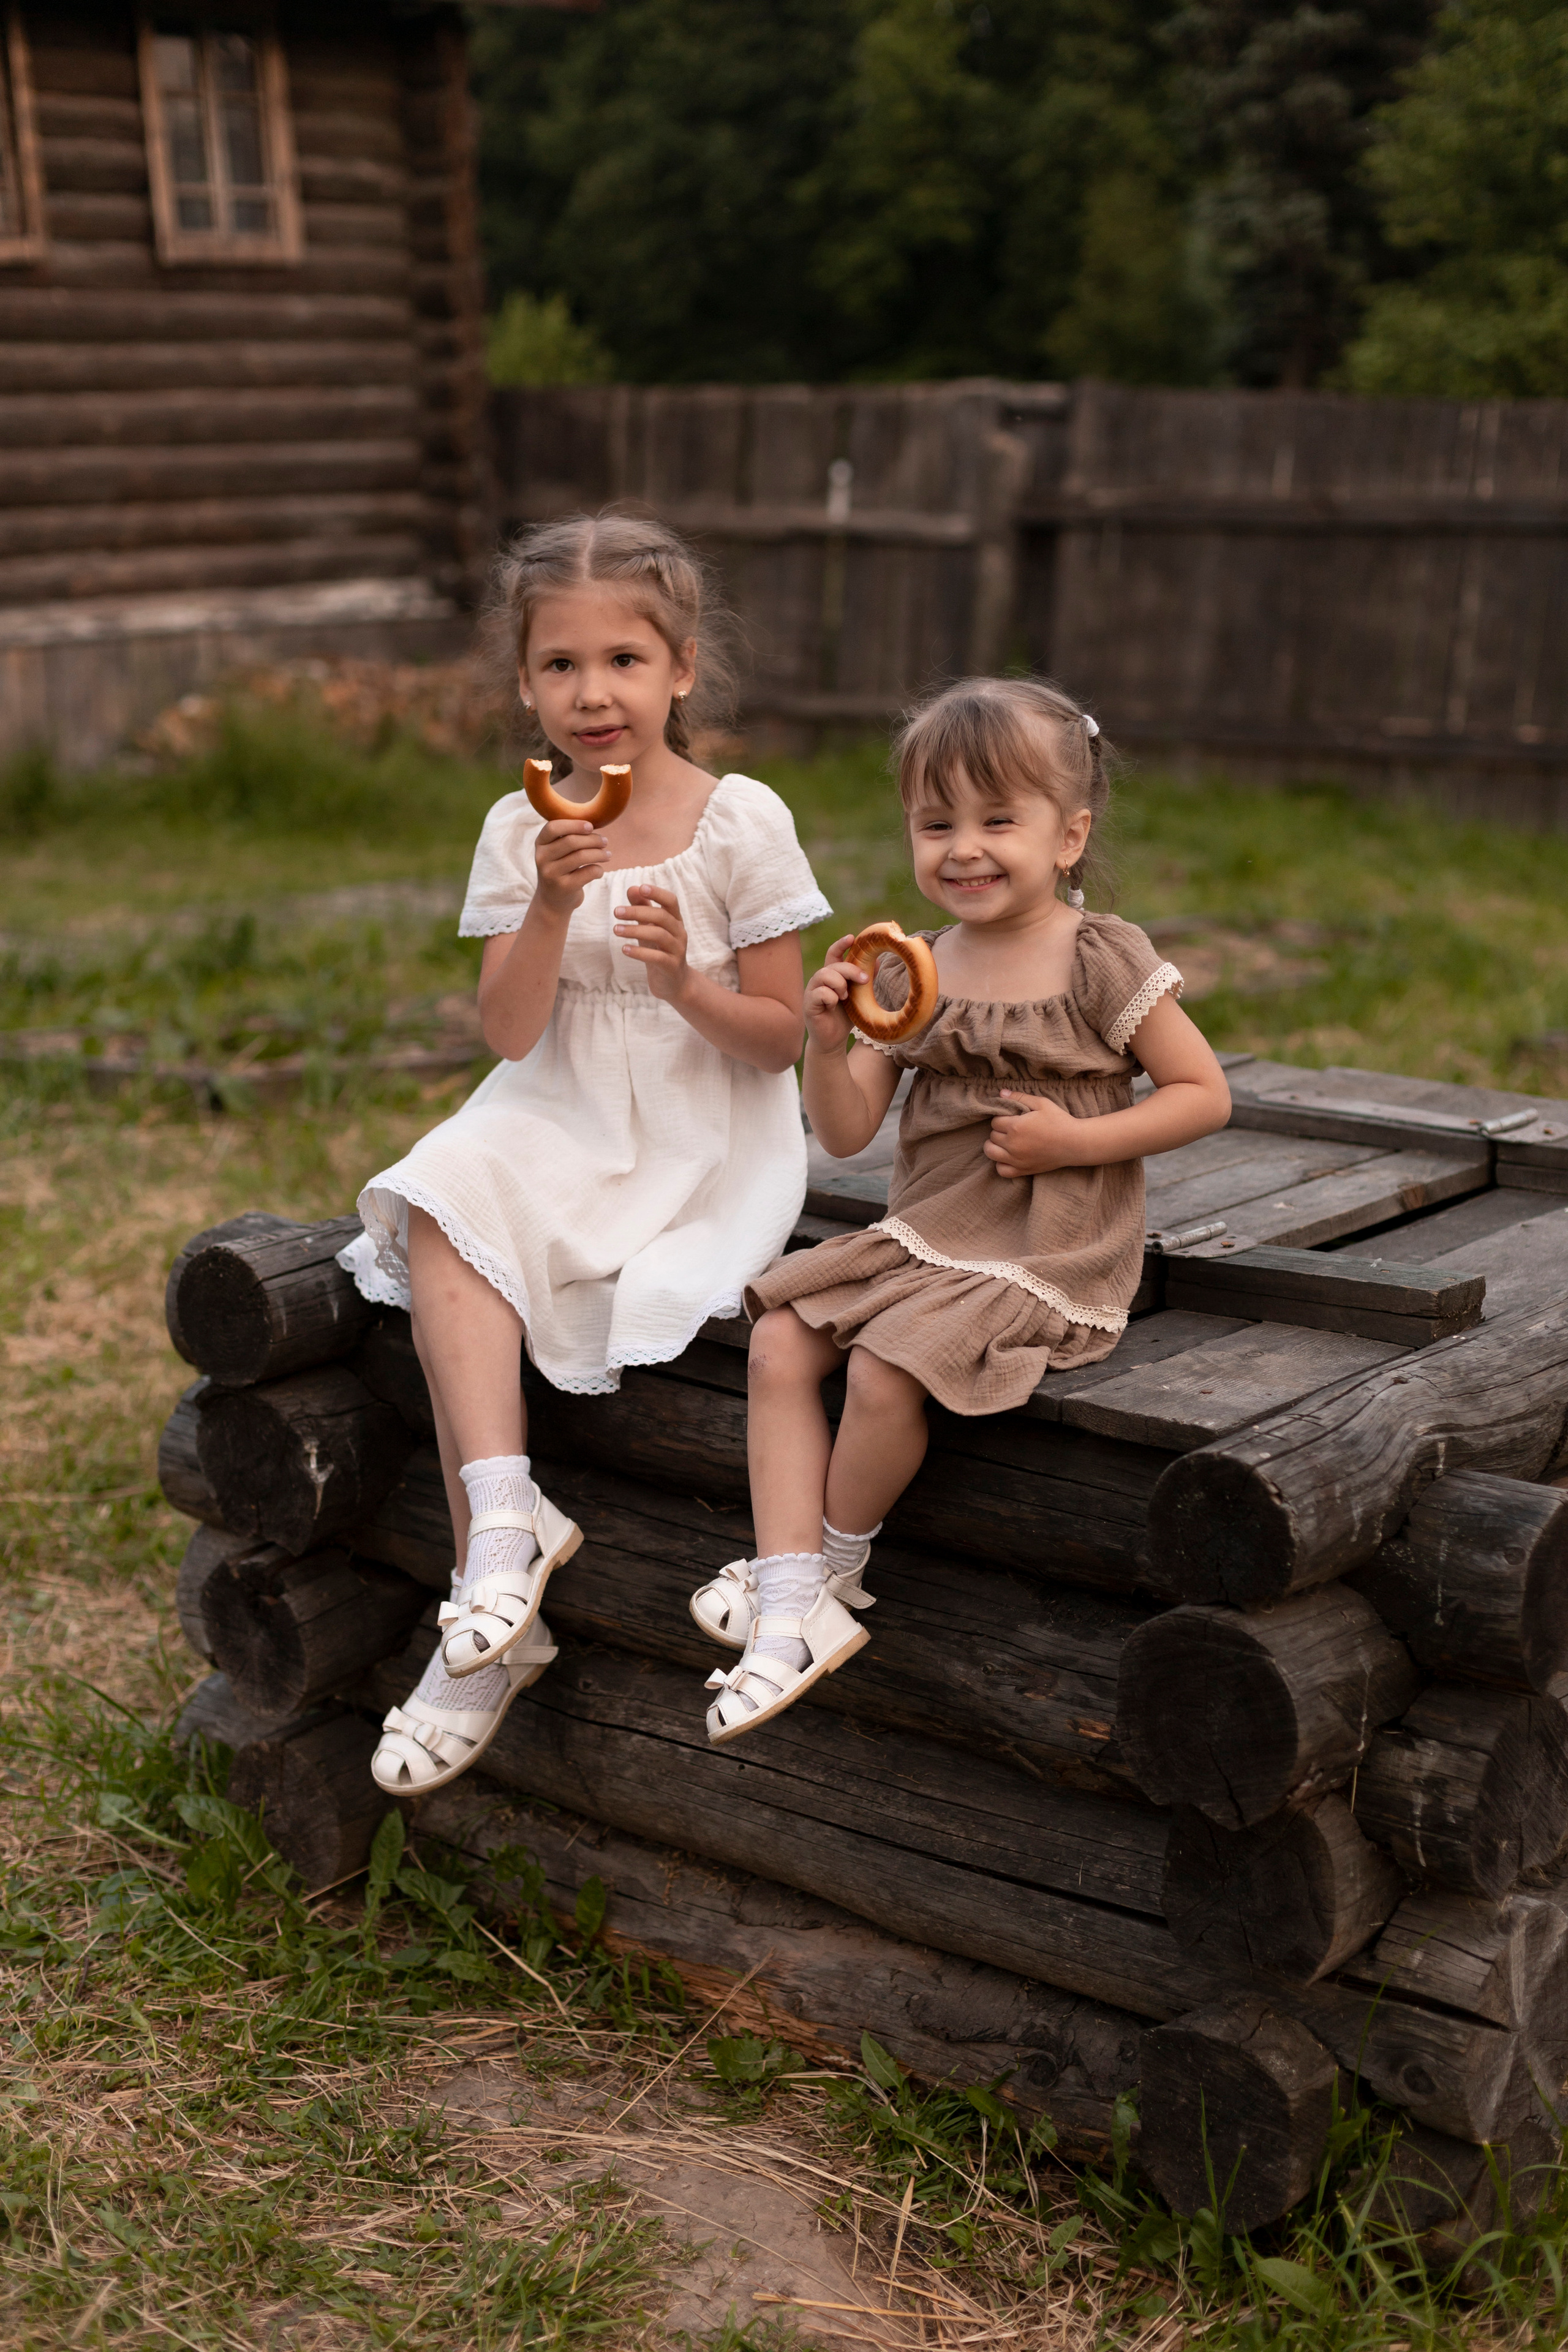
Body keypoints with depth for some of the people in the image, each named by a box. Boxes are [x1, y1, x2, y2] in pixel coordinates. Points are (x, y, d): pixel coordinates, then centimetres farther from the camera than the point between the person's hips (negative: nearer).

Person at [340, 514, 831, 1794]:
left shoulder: (743, 822, -6)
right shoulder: (521, 831, 3)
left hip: (709, 1142, -4)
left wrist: (685, 982, -22)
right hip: (559, 1122, 4)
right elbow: (510, 1034, -4)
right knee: (439, 1210, -25)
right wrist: (552, 909, -19)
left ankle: (499, 1533, -7)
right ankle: (503, 1521, -30)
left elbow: (780, 1038, -4)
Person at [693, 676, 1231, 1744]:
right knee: (779, 1342, -9)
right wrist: (829, 1041, -17)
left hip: (1051, 1256, -6)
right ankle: (793, 1613, -10)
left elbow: (1206, 1095, -6)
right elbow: (847, 1132, 2)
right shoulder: (911, 969, 6)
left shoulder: (1104, 962, -9)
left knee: (886, 1369, -25)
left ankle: (835, 1566, 3)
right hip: (922, 1233, 7)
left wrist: (1075, 1140, -16)